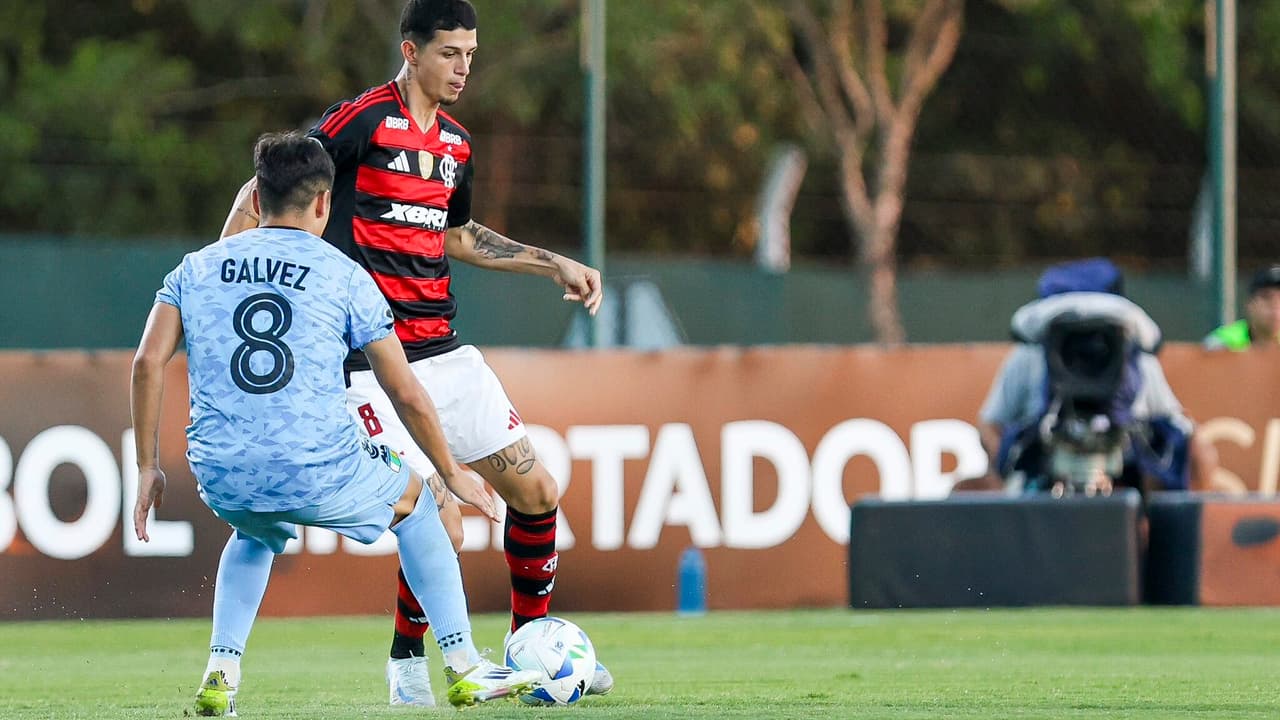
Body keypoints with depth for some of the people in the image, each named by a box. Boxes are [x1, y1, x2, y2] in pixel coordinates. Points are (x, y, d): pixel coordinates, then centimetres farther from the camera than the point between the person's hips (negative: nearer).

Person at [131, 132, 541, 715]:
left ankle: (221, 673, 20)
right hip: (321, 478, -3)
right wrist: (452, 474, 18)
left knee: (256, 531, 39)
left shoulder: (196, 268, 12)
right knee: (414, 499, 28)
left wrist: (148, 467, 9)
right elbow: (407, 395, 5)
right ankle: (465, 669, 24)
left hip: (220, 481, 3)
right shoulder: (344, 276, 5)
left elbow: (148, 363, 1)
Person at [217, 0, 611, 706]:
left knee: (537, 492, 4)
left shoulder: (456, 143, 13)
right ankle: (406, 662, 9)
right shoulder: (361, 119, -11)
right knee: (440, 523, -15)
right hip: (371, 359, -8)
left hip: (443, 350, 8)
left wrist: (555, 264, 27)